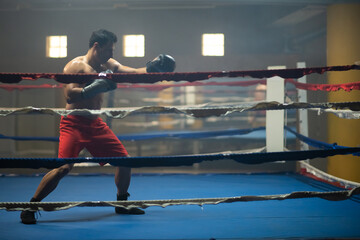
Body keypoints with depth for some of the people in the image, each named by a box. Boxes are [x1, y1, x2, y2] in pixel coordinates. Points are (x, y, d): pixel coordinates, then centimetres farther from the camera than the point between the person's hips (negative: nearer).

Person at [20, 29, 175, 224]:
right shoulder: (75, 66, -11)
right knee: (64, 167, -21)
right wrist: (95, 87, -31)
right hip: (73, 124, -7)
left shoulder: (108, 65, 9)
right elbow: (69, 96, -22)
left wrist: (152, 68, -13)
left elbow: (134, 74, 4)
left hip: (95, 124, 7)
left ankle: (122, 203, 26)